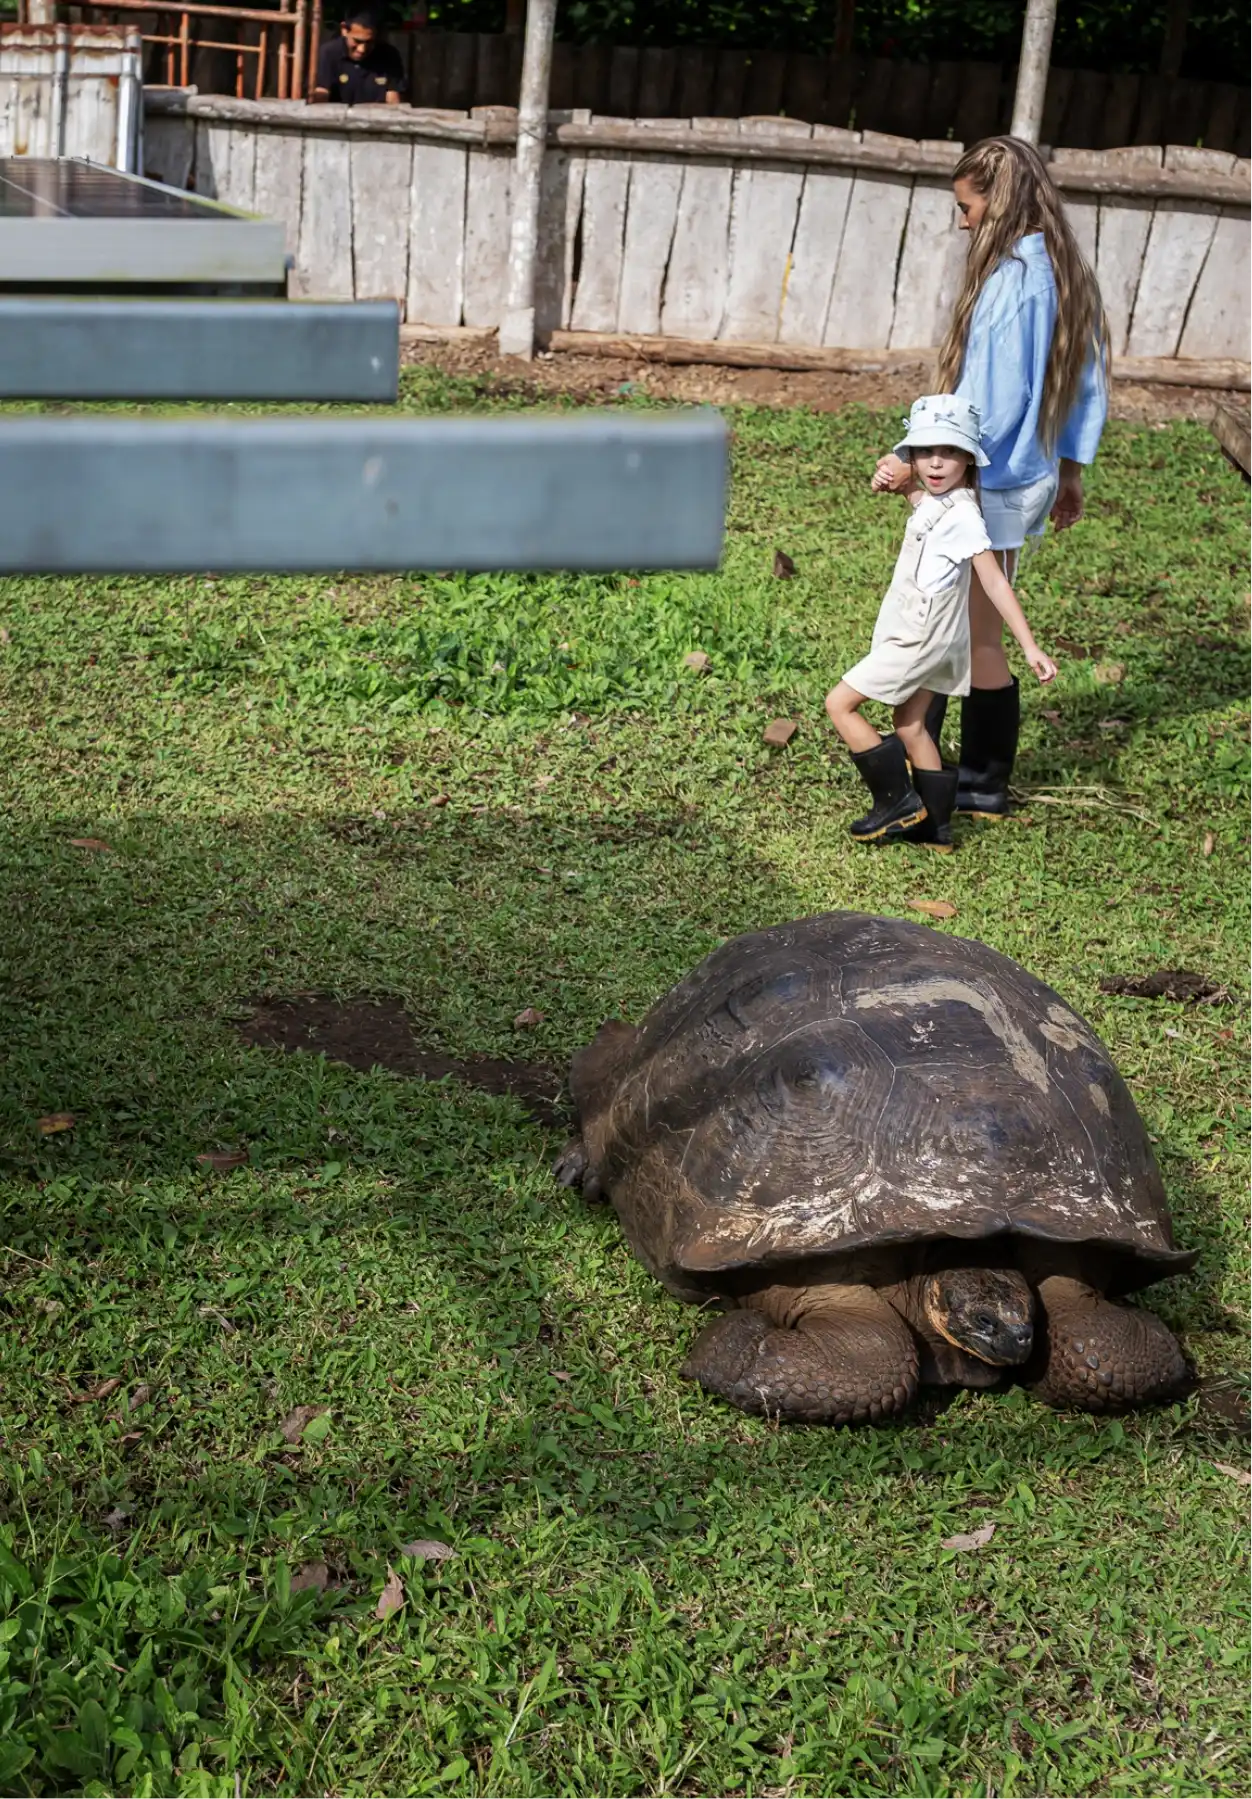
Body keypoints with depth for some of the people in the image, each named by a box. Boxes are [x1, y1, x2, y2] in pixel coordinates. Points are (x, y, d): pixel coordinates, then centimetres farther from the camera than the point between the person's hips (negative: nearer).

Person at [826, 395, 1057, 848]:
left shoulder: (962, 515, -21)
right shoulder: (929, 500, 5)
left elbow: (995, 583, -22)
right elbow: (909, 483, 29)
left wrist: (1030, 647, -21)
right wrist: (886, 479, 5)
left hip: (919, 638, -9)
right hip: (921, 636, 9)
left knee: (840, 704, -4)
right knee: (910, 725, 16)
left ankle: (897, 801, 1)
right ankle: (934, 823, 23)